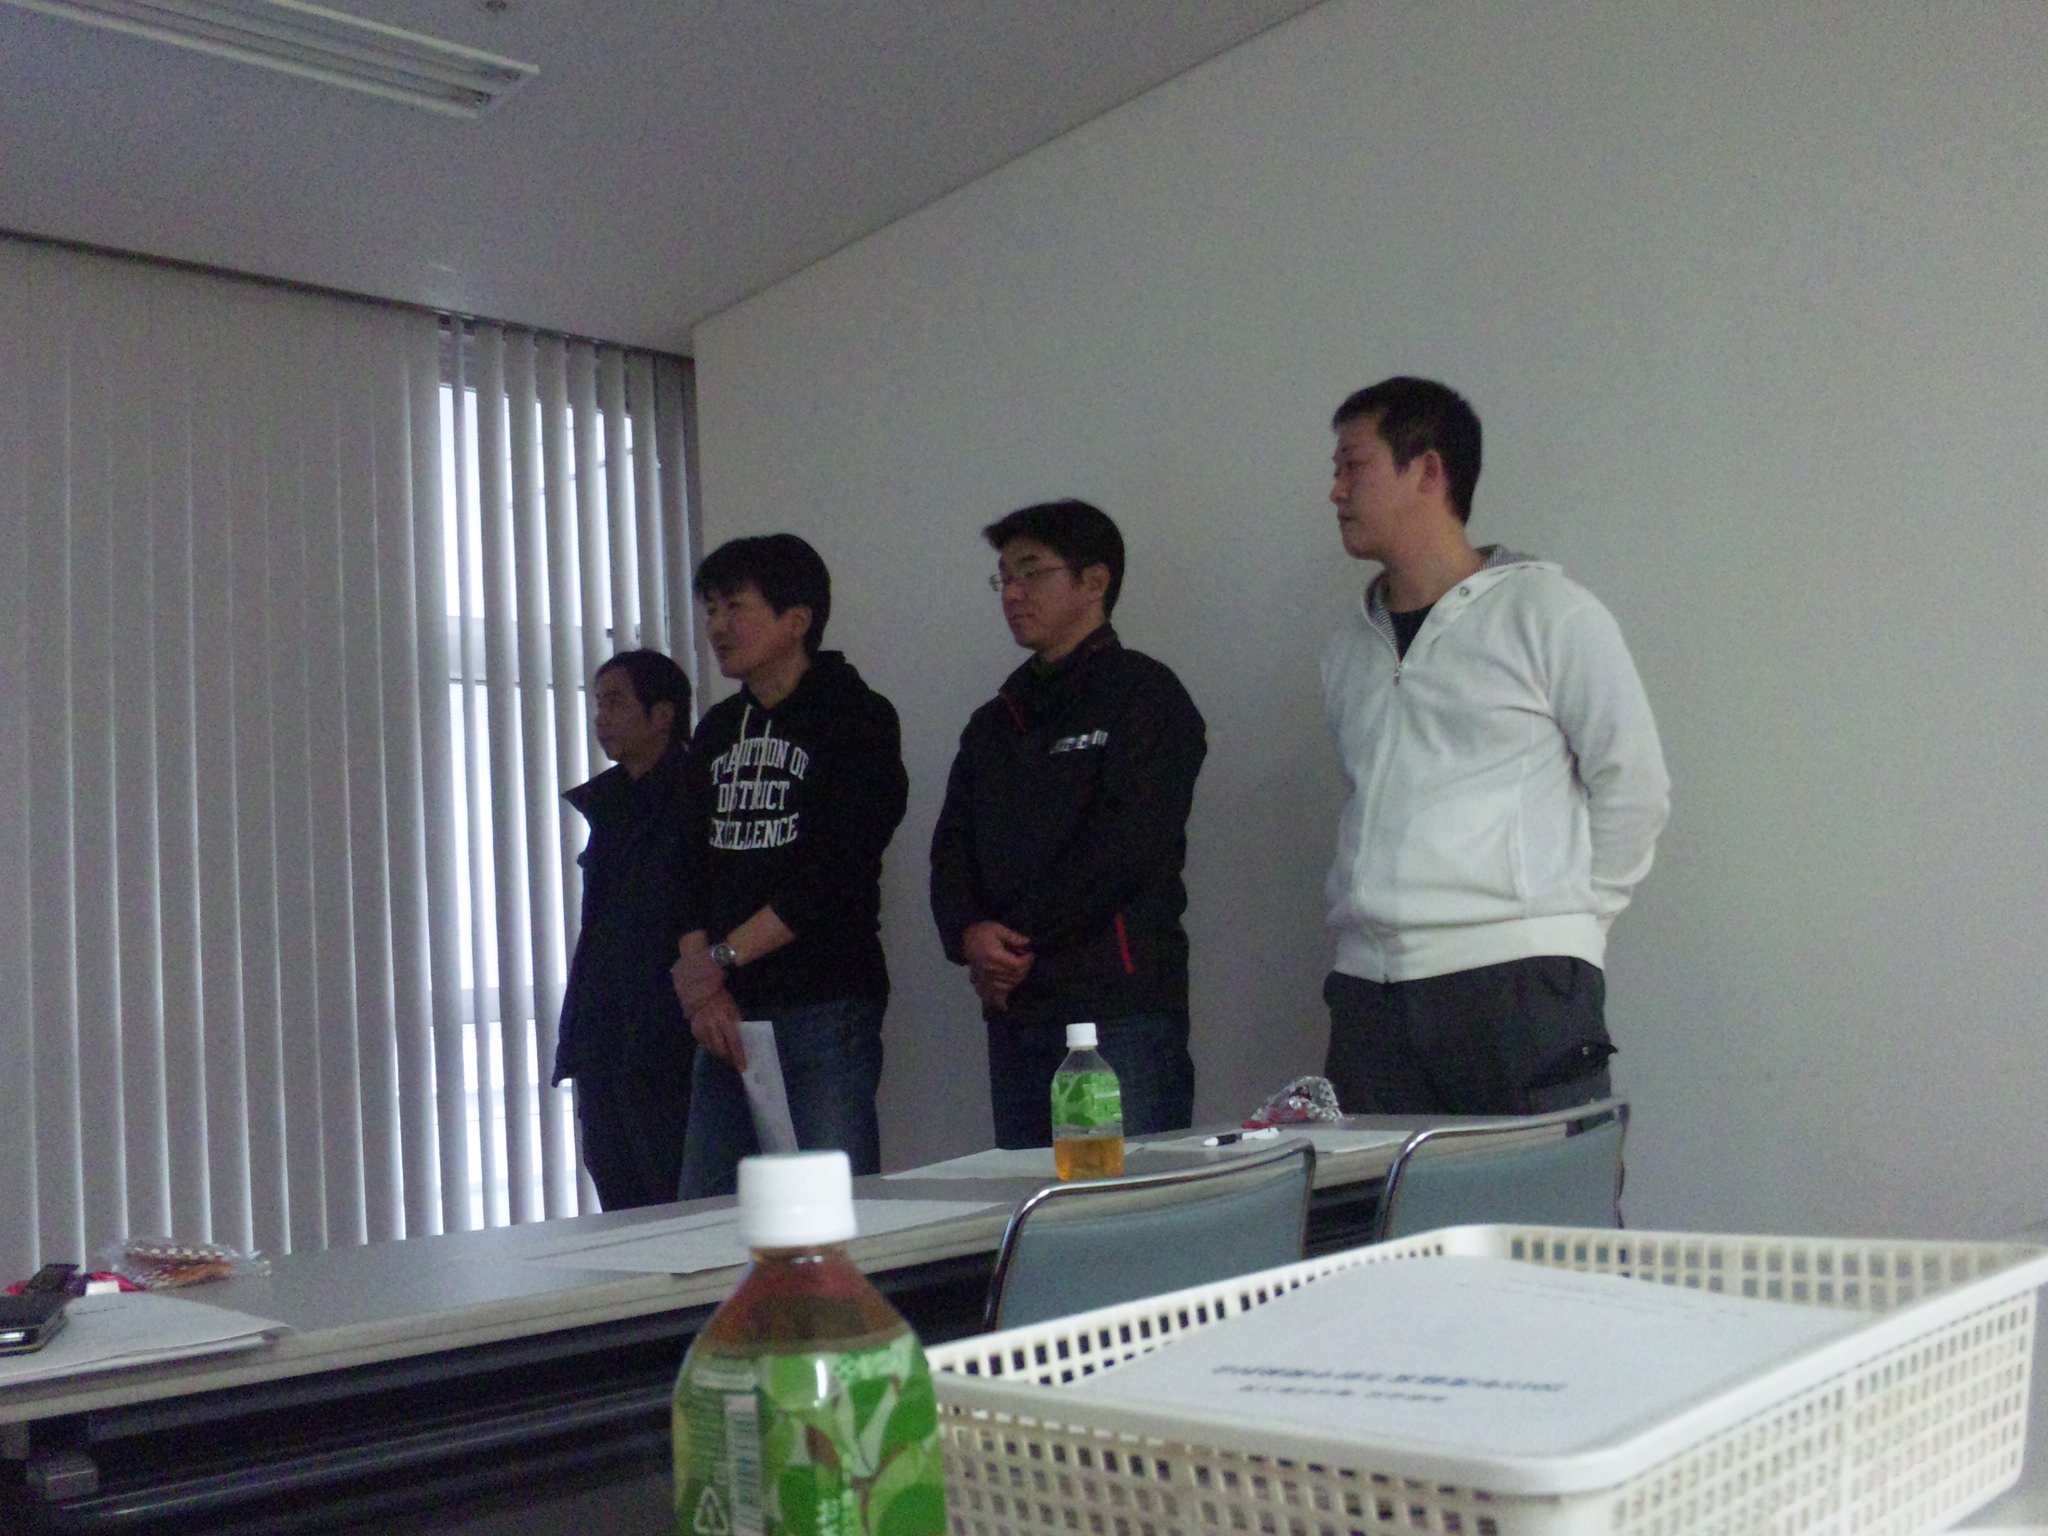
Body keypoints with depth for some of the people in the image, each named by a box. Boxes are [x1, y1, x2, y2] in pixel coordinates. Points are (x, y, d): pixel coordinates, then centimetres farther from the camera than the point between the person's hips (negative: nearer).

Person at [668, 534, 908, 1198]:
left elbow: (835, 875, -11)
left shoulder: (858, 718, -2)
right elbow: (694, 869, 13)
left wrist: (721, 958, -10)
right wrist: (700, 983, -2)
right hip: (725, 1014, 6)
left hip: (827, 1002, -6)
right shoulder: (716, 731, 18)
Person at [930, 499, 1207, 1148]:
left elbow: (1126, 844, -12)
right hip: (1012, 1011, 7)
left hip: (1122, 1008, -6)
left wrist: (1019, 939, -11)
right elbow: (951, 849, 14)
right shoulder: (994, 722, 21)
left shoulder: (1144, 694, 0)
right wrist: (969, 934, -7)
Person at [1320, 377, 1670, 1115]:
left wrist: (1561, 912, 1)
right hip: (1369, 991, 5)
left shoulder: (1544, 610, 2)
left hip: (1519, 984, -5)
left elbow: (1634, 784, 2)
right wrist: (1365, 905, 11)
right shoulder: (1348, 647, 19)